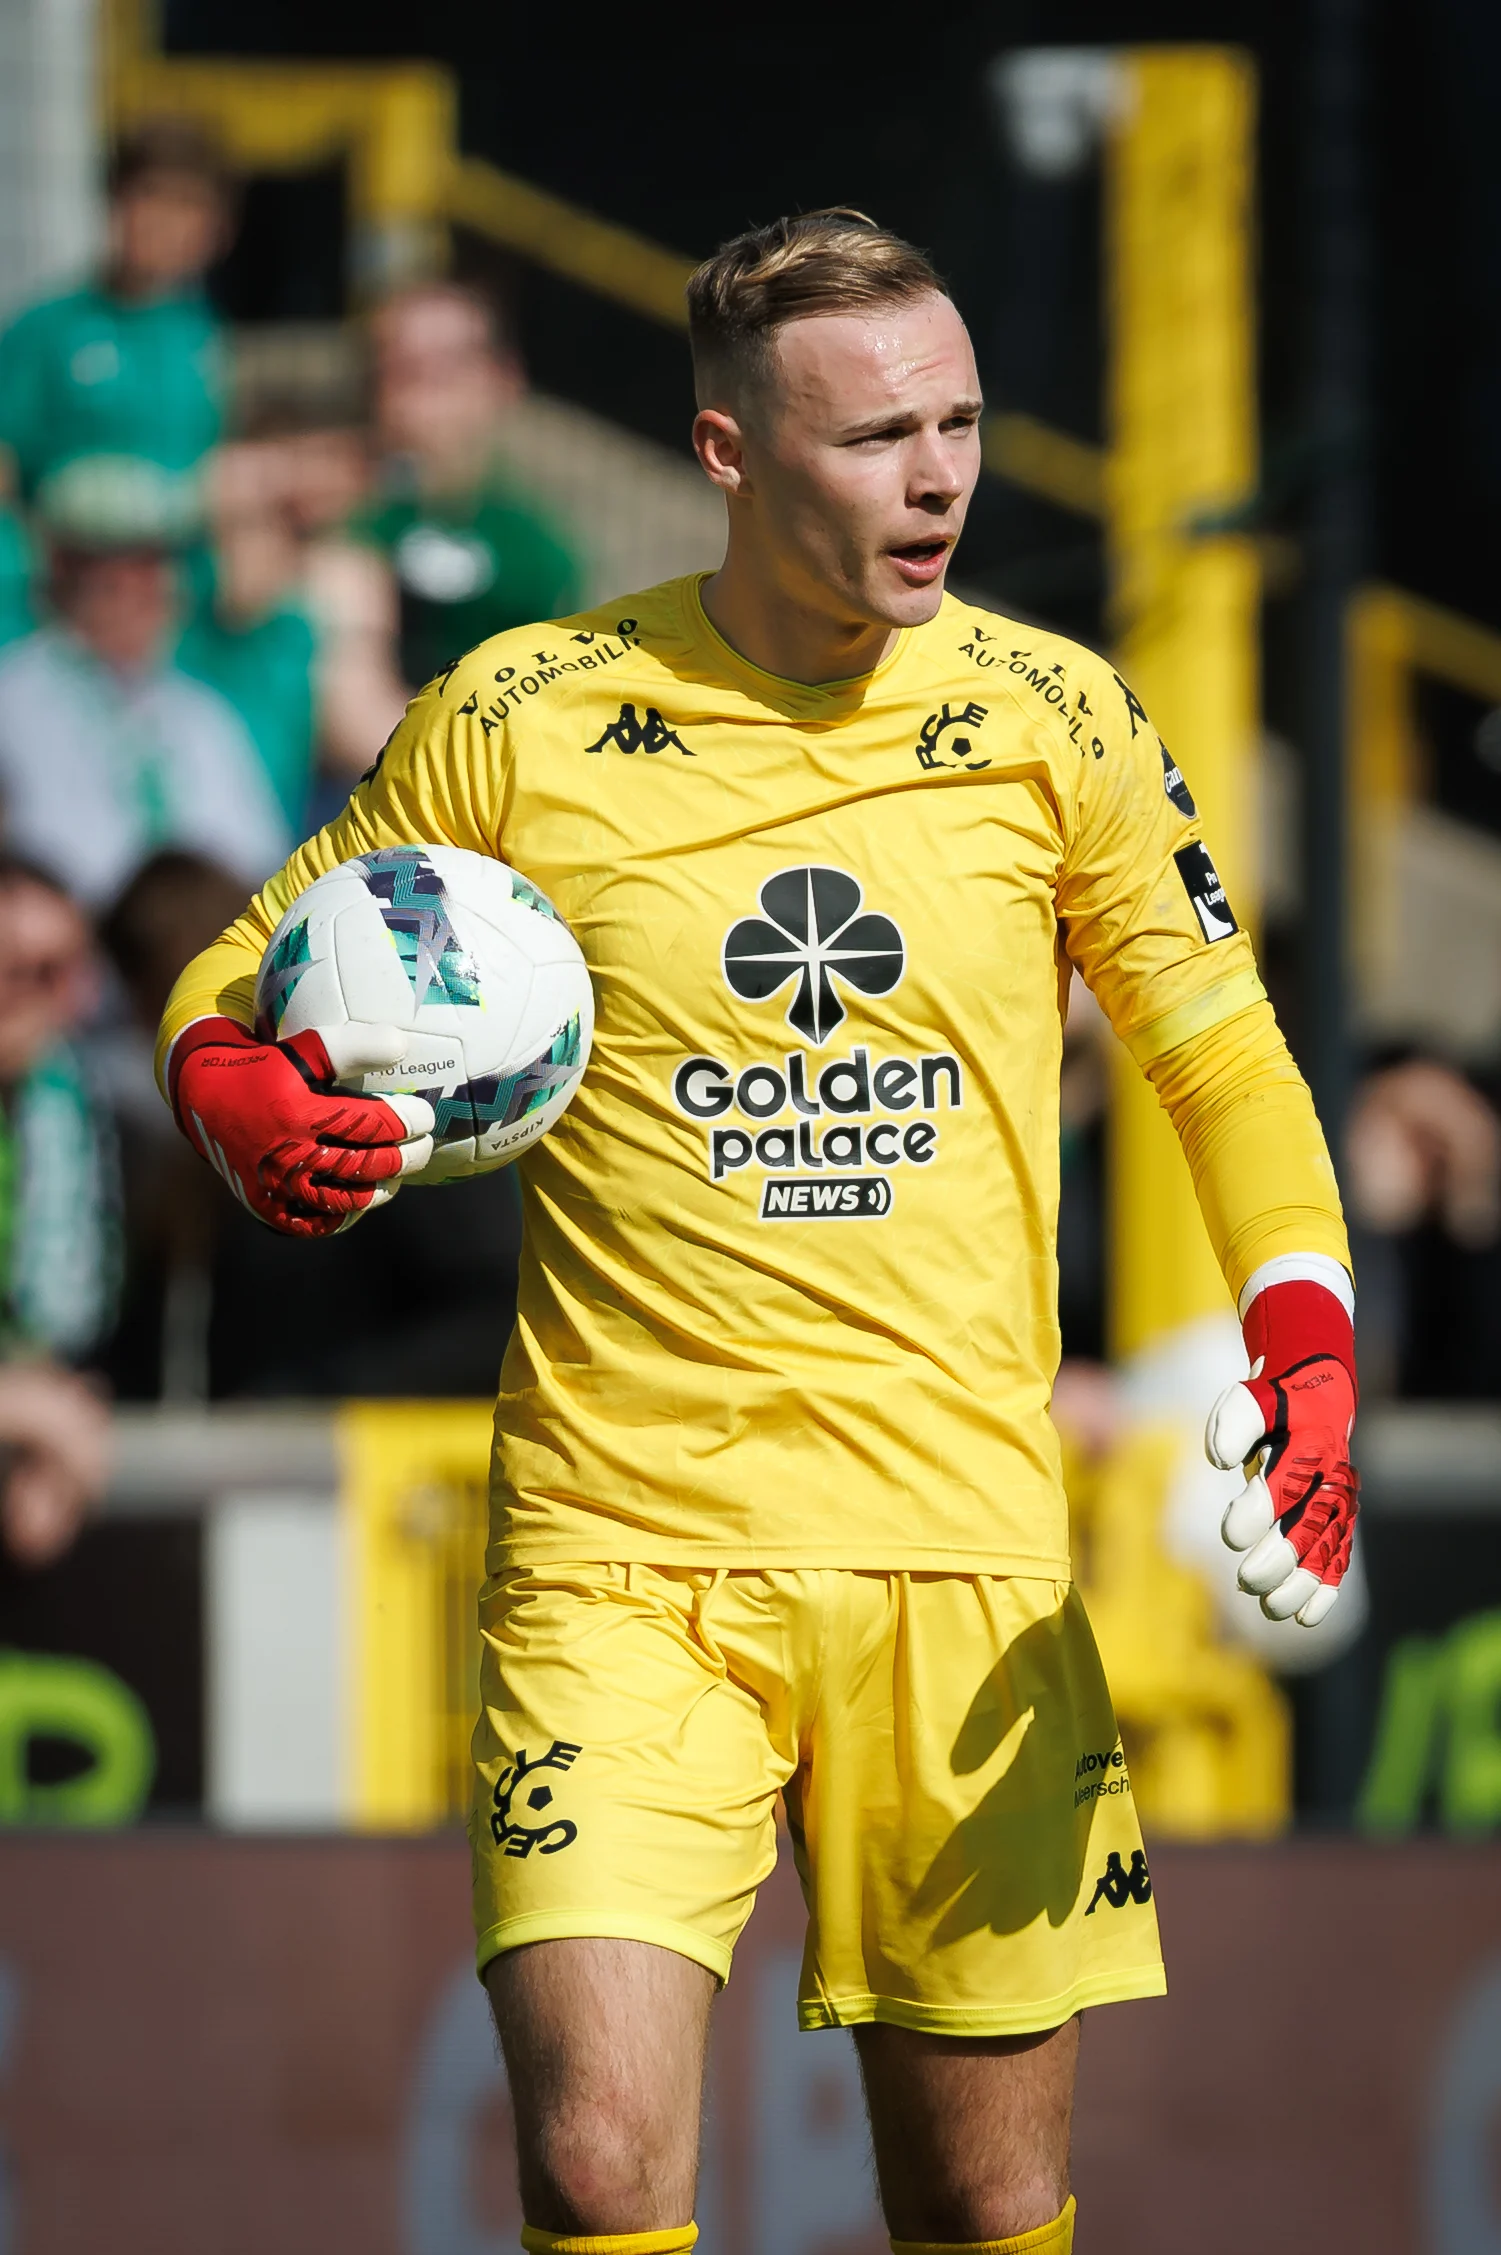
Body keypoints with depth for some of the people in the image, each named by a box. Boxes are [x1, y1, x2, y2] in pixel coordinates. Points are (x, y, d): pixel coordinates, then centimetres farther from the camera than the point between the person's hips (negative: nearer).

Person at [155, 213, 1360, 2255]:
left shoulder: (1055, 720, 3)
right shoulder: (524, 718, -1)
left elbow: (1222, 1058, 14)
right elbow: (241, 987, 11)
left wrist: (1307, 1356, -2)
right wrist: (250, 1106, -13)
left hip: (965, 1553, 2)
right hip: (622, 1552, -2)